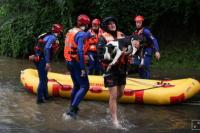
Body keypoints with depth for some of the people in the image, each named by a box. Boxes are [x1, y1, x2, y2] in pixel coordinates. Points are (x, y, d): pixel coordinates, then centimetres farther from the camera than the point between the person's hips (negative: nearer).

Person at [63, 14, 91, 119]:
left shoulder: (70, 32, 11)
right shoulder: (82, 34, -14)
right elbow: (80, 51, -24)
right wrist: (82, 68, -23)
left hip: (69, 62, 9)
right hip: (76, 63, -9)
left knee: (77, 85, 21)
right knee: (84, 86, -5)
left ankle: (72, 107, 29)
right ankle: (71, 110, -11)